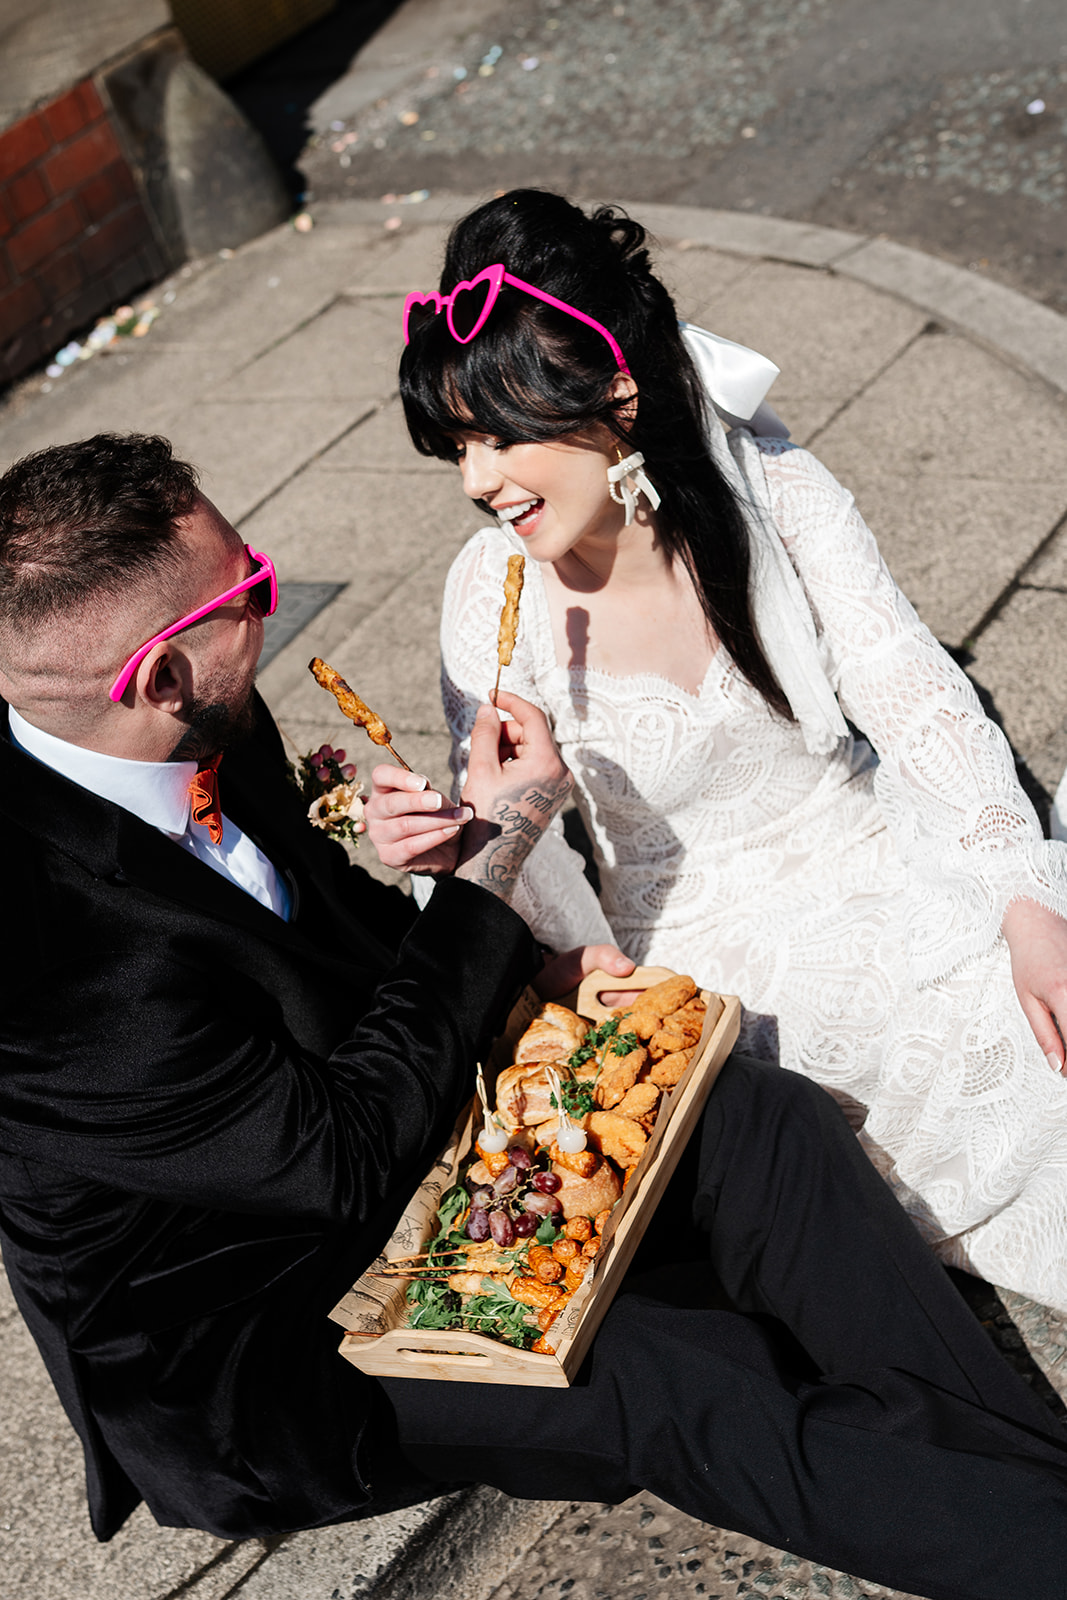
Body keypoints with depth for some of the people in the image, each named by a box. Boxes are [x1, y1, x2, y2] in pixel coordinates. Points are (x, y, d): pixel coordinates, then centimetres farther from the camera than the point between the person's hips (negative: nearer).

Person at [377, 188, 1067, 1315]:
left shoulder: (772, 492, -13)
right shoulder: (494, 592, -14)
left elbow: (924, 710, -9)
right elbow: (517, 851, -6)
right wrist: (460, 846, -29)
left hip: (878, 859, 2)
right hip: (705, 947, -2)